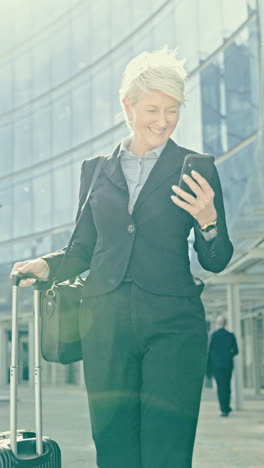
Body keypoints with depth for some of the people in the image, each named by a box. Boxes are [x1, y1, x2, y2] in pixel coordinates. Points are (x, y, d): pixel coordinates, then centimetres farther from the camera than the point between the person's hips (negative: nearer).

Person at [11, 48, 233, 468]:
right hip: (105, 322, 3)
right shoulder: (95, 170, 14)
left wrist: (208, 221, -14)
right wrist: (46, 265, -1)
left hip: (172, 323, -2)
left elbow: (216, 260, 6)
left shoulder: (196, 170, 7)